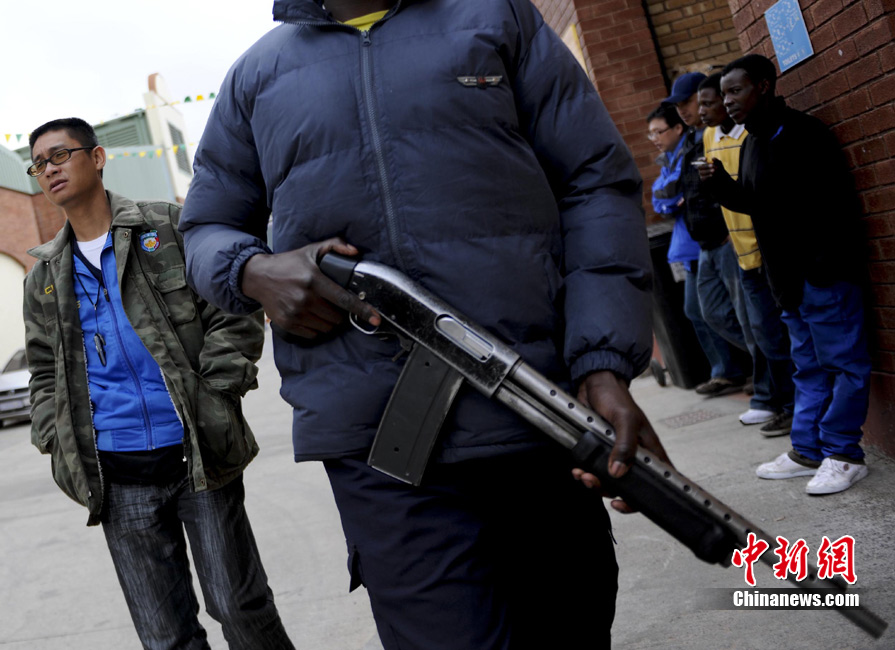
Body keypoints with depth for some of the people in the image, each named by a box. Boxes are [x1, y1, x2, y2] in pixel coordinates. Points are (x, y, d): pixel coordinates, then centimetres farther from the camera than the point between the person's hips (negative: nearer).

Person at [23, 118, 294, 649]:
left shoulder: (171, 227, 4)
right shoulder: (44, 277, 15)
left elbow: (234, 314, 0)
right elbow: (45, 374, 21)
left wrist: (212, 400, -10)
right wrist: (57, 444, 5)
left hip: (199, 457, -3)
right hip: (118, 478, 3)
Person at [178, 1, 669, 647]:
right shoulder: (258, 74, 16)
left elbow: (597, 182, 6)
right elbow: (206, 226, 23)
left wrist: (604, 364, -8)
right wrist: (253, 272, -4)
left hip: (544, 411, 1)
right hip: (378, 442, 0)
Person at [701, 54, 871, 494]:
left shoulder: (800, 133, -13)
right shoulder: (752, 144, 15)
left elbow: (835, 202, -19)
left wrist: (824, 263, -23)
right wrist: (722, 185, 4)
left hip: (822, 274, -10)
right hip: (788, 277, 10)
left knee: (842, 362, -1)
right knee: (808, 367, 15)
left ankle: (843, 454, 6)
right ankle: (807, 451, 23)